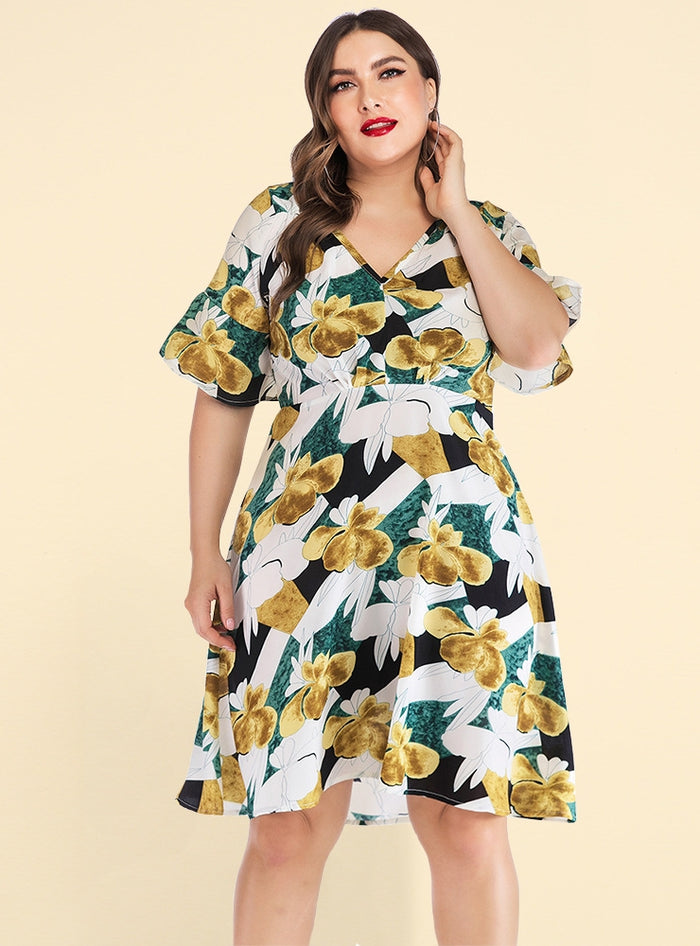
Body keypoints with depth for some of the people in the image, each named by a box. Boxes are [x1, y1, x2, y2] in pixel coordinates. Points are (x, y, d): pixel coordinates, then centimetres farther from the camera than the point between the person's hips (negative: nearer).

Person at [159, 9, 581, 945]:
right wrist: (205, 555, 2)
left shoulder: (493, 232, 12)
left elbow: (536, 349, -8)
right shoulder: (277, 223, 9)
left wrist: (454, 208, 0)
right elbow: (223, 394, 8)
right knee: (288, 827, 0)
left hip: (459, 552, 1)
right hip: (305, 551, 0)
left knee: (467, 822, 0)